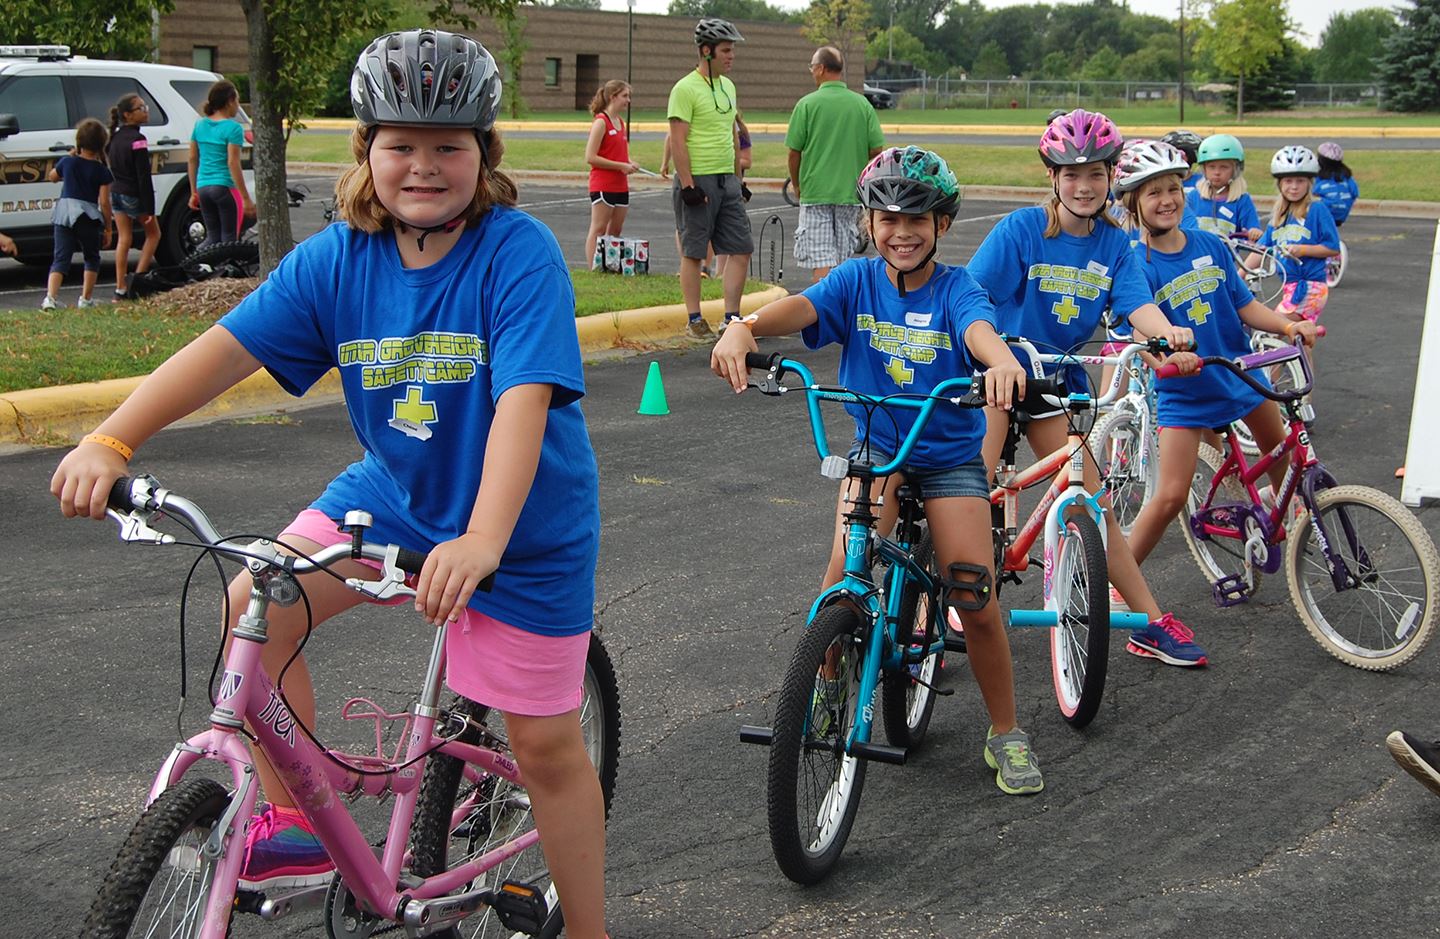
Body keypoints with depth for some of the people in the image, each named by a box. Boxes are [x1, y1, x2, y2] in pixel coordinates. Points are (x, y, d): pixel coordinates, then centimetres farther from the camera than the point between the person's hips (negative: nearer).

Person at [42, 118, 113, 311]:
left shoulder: (68, 161, 3)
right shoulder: (102, 172, -4)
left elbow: (52, 177, 25)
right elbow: (104, 203, -6)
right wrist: (107, 228, 2)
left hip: (64, 212, 2)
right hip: (88, 216, -2)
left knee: (61, 258, 2)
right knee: (91, 258, 17)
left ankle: (50, 297, -15)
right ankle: (86, 298, 13)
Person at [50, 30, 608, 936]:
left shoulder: (520, 254, -24)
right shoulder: (339, 257, -9)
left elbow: (525, 399, -34)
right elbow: (227, 346, -13)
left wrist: (481, 539, -47)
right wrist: (110, 442, -24)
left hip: (524, 529, -5)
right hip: (393, 493, 5)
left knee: (547, 745, 2)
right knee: (255, 606, -12)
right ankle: (297, 827, 6)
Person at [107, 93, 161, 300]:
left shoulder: (115, 137, 8)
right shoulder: (137, 139, -17)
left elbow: (112, 167, 14)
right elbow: (143, 176, -19)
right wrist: (149, 208, -18)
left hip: (116, 192, 7)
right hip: (134, 195, -7)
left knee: (123, 238, 9)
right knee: (153, 233, 11)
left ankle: (121, 288, 7)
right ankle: (138, 277, 1)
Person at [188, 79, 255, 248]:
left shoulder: (200, 125, 9)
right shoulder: (233, 128, -10)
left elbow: (193, 159, 11)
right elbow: (233, 163, -15)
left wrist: (194, 192, 19)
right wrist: (246, 198, -14)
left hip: (203, 187, 6)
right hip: (225, 188, -6)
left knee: (213, 238, 15)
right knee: (229, 239, 2)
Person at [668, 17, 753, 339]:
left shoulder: (728, 86, 14)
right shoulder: (685, 89, -10)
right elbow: (678, 141, -14)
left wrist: (738, 179, 20)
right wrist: (687, 185, -19)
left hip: (727, 181, 8)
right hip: (698, 181, -8)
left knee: (742, 249, 5)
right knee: (693, 253, 0)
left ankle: (732, 318, 11)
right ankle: (694, 321, 8)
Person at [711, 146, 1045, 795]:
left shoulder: (956, 288, -9)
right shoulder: (857, 280, -5)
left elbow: (978, 328, -31)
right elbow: (800, 307, -23)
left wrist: (1002, 361, -56)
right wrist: (744, 328, -46)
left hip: (950, 455, -1)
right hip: (876, 447, 1)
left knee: (975, 598, -9)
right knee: (848, 564, -24)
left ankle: (1005, 735, 12)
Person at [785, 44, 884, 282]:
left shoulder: (807, 104, -7)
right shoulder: (862, 104, 2)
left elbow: (794, 152, -4)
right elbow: (875, 150, 1)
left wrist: (796, 186, 12)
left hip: (815, 193, -3)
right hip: (852, 192, 4)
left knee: (820, 262, -4)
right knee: (843, 260, 13)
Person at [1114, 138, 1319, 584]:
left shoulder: (1211, 245, -2)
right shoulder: (1136, 265, -16)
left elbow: (1246, 306, 1)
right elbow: (1142, 334, -25)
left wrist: (1289, 326, -16)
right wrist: (1170, 356, -46)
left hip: (1239, 373, 5)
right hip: (1183, 392, -5)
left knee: (1283, 456, 21)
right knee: (1171, 496, -13)